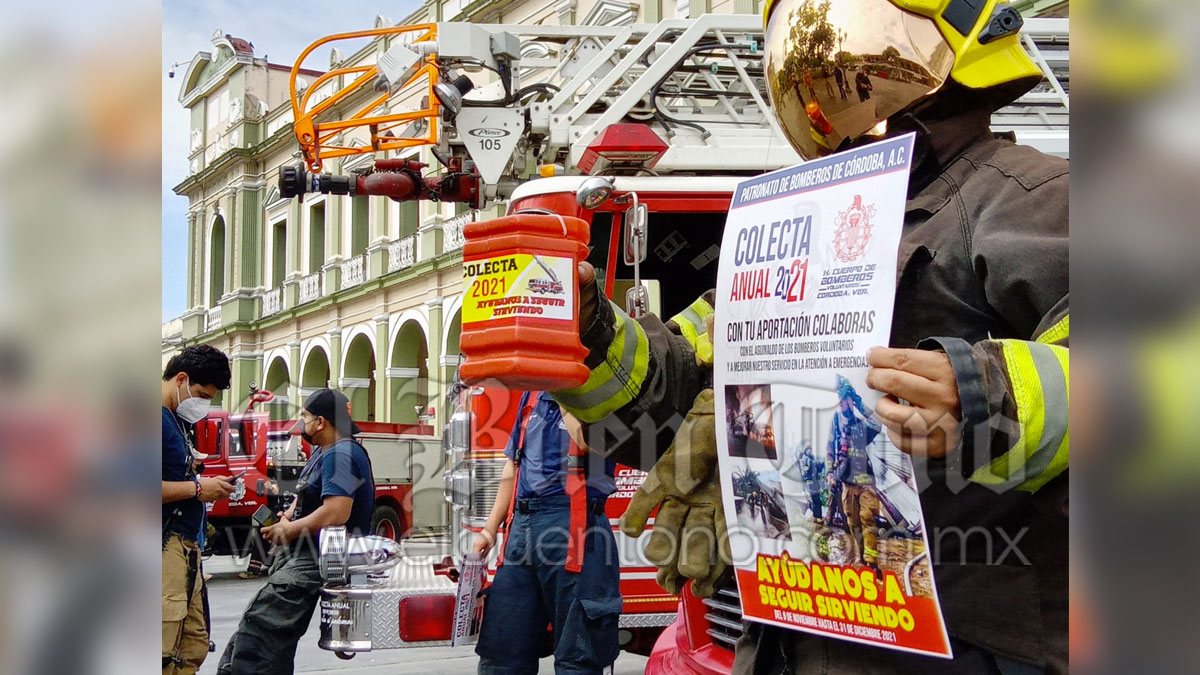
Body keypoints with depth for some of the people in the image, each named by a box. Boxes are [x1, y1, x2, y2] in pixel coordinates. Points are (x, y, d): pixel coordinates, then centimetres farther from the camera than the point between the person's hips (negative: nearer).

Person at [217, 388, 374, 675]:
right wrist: (287, 517, 5)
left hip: (318, 557, -11)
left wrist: (291, 529, -15)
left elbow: (336, 513, -28)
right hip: (300, 552, 11)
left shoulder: (342, 455, -17)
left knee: (260, 624, -21)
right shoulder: (321, 452, 17)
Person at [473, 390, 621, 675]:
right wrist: (490, 528, 20)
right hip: (522, 521, 7)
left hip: (572, 523, -6)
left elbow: (584, 438, -23)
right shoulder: (533, 394, 18)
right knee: (500, 648, 8)